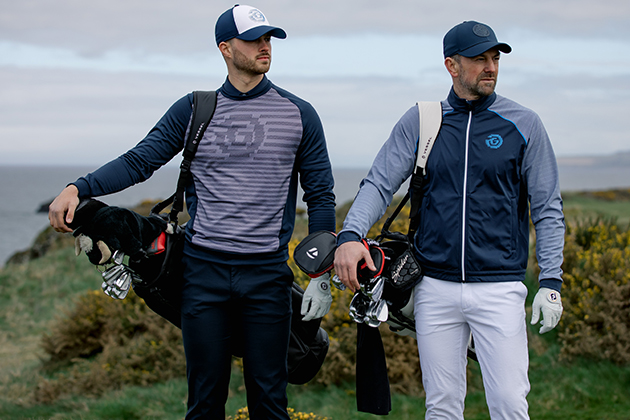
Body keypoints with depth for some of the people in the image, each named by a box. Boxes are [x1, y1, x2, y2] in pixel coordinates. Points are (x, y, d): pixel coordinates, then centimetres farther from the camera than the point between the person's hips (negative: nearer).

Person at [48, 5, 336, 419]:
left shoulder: (299, 114, 4)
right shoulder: (193, 110, 7)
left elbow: (321, 196, 7)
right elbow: (139, 161, 5)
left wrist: (322, 275, 2)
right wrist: (78, 188, -12)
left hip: (267, 275, -1)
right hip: (204, 272, 1)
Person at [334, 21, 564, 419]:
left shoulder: (524, 124, 2)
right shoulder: (419, 122, 6)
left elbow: (548, 208, 4)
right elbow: (379, 183, -1)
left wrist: (551, 281, -5)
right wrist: (351, 234, -21)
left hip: (500, 287, -2)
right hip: (436, 288, 2)